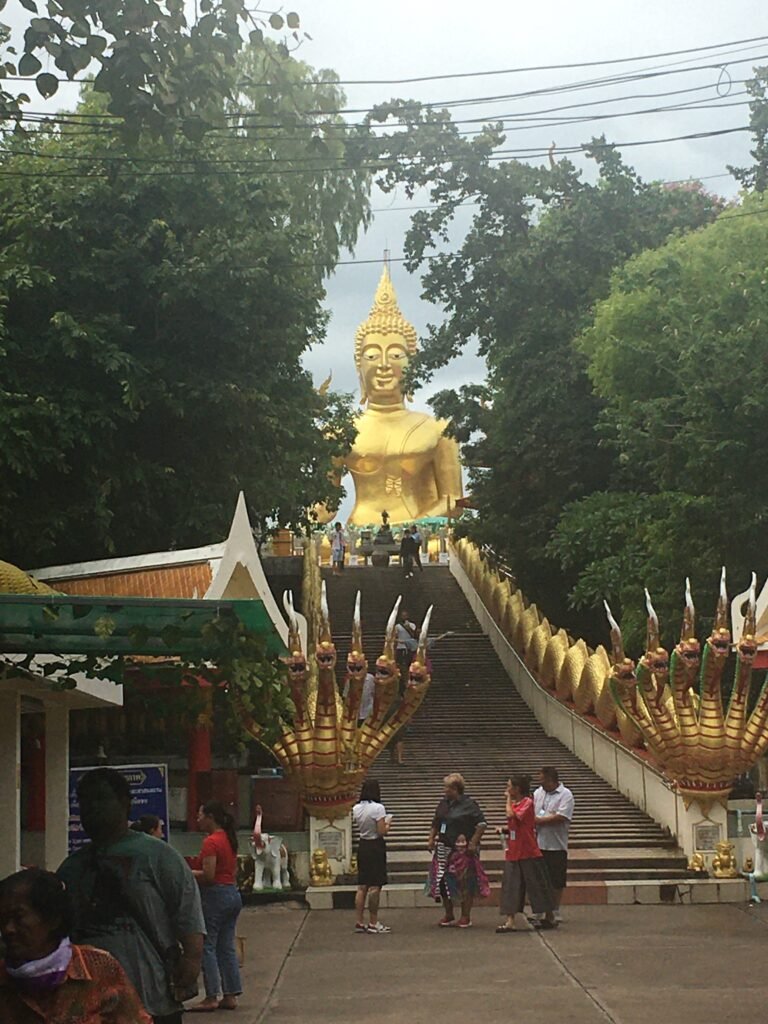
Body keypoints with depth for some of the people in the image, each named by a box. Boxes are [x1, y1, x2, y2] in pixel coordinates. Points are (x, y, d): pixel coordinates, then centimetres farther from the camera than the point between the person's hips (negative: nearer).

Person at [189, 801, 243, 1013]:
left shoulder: (211, 842, -15)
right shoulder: (229, 839, 12)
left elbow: (208, 875, -21)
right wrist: (197, 870, 17)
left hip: (215, 895, -9)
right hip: (233, 894, 9)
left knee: (207, 946, -2)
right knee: (227, 947, 11)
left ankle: (212, 997, -3)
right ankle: (230, 995, 13)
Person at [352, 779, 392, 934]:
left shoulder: (356, 808, 4)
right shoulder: (378, 808, -16)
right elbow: (382, 832, -18)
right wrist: (388, 824, 2)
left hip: (362, 846, 7)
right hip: (376, 847, -7)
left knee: (362, 886, 11)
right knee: (375, 887, -1)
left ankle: (359, 922, 13)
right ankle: (373, 923, 2)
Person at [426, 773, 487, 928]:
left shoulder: (468, 804, -10)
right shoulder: (444, 803, 11)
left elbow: (482, 824, -12)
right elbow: (435, 824, 22)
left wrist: (473, 842, -15)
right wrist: (431, 839, 11)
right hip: (444, 848, 7)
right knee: (442, 882, 7)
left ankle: (466, 917, 10)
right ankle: (448, 916, 20)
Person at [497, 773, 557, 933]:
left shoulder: (527, 803, -11)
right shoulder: (514, 804, 13)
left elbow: (512, 815, -25)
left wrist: (509, 799, -12)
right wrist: (504, 830, 5)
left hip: (529, 853, -7)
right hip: (513, 853, 7)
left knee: (537, 885, 3)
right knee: (511, 886, -1)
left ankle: (550, 918, 16)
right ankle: (510, 921, -2)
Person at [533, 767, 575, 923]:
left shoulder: (565, 795, -7)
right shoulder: (538, 793, 10)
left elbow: (560, 818, -17)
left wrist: (538, 820, -12)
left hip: (556, 845, -4)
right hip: (538, 844, 4)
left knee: (557, 882, 5)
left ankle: (555, 911, 17)